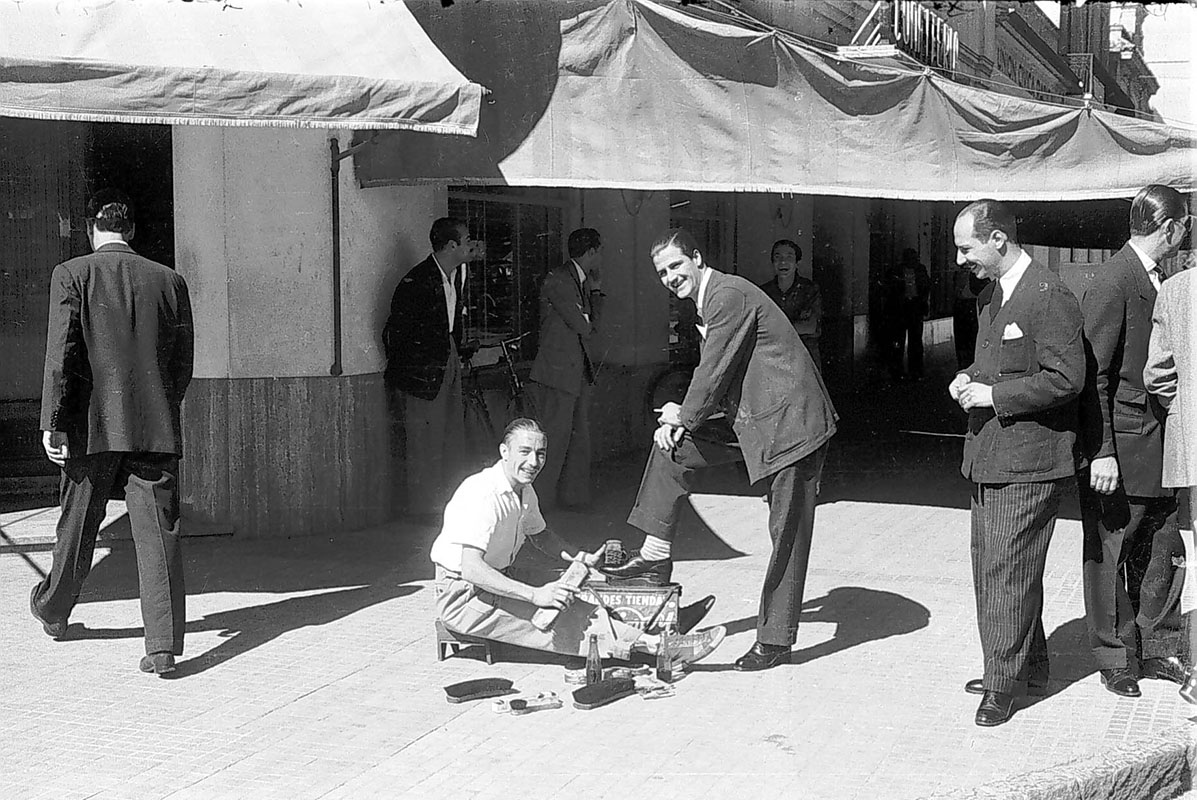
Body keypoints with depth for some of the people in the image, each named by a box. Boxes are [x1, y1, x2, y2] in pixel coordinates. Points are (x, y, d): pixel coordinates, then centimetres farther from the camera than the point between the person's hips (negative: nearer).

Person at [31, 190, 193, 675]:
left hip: (94, 424, -1)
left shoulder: (71, 275, -1)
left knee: (77, 525, 17)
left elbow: (60, 353, -8)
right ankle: (163, 644, -8)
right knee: (158, 532, -2)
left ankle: (54, 612, 39)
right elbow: (183, 363, 10)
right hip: (156, 426, 1)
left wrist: (53, 424, -7)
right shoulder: (169, 281, 7)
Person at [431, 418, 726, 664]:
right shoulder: (483, 495, -24)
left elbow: (539, 534, 25)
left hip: (498, 584, 9)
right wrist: (535, 594, -37)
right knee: (568, 616, -23)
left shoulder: (524, 492, 6)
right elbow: (471, 568, -32)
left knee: (577, 604, -13)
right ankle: (654, 645, -23)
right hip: (463, 596, -9)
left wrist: (583, 558, 7)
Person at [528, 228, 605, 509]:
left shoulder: (582, 281, 16)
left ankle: (574, 495, 22)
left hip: (579, 372, 9)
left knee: (579, 437, 13)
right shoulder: (557, 280, -15)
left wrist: (596, 289, 9)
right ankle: (537, 503, 1)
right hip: (557, 373, -9)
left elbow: (593, 323, 14)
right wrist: (588, 325, 5)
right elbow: (581, 325, -18)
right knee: (555, 439, -7)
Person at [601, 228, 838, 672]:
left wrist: (684, 417, -1)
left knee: (788, 531, -3)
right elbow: (716, 377, 19)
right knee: (673, 444, 9)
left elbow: (715, 371, -16)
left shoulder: (729, 294, -16)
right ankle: (657, 553, 13)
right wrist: (683, 419, 6)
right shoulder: (711, 300, 16)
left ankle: (776, 639, 4)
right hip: (754, 420, 10)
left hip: (789, 420, -10)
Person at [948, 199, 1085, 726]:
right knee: (989, 569, 16)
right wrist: (970, 380, 7)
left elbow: (1066, 379, -21)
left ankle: (1006, 683, 5)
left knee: (1008, 572, -6)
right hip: (990, 458, 10)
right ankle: (1028, 667, 29)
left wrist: (993, 395, -18)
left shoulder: (1049, 298, -16)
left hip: (1029, 461, -10)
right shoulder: (989, 297, 14)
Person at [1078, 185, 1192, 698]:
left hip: (1157, 444, 8)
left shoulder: (1157, 281, 12)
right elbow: (1092, 375, -17)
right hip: (1118, 448, -8)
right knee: (1109, 558, 5)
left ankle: (1157, 649, 26)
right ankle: (1115, 660, 17)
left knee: (1163, 554, 13)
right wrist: (1100, 453, -20)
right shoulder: (1112, 284, -15)